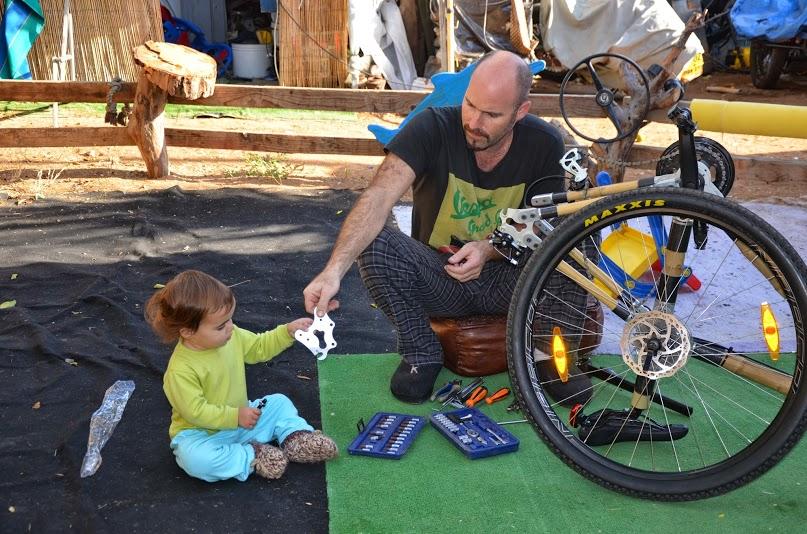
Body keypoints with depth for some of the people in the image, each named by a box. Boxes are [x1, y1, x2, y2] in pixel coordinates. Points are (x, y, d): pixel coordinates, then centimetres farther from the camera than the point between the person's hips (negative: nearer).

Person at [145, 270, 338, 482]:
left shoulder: (232, 337, -8)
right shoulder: (181, 370, -29)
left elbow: (260, 347, 8)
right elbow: (195, 411, -28)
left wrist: (288, 331, -5)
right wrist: (235, 416, -27)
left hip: (239, 421, 7)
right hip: (202, 433, -7)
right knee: (194, 458, -37)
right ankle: (250, 458, -21)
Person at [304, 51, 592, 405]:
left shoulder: (544, 144, -11)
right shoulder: (433, 127, -18)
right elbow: (380, 195, -32)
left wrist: (488, 248, -26)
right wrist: (334, 270, -46)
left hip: (505, 277, 1)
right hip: (438, 276, 0)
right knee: (374, 243, -29)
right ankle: (422, 355, -7)